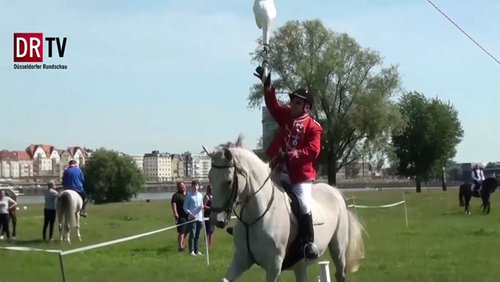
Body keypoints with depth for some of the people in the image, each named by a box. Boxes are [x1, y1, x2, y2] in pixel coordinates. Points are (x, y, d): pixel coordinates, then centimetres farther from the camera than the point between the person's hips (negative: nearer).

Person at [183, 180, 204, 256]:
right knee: (192, 234, -6)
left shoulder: (200, 195, 13)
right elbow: (185, 207, -2)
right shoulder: (189, 195, -2)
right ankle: (191, 251, -2)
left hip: (200, 218, 5)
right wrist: (190, 214, -15)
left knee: (198, 235, 8)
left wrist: (202, 206, -1)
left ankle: (197, 250, 15)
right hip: (192, 218, -5)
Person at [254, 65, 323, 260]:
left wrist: (292, 155, -29)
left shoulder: (313, 127, -10)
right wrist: (267, 86, -12)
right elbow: (273, 105, 3)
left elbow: (312, 151, -20)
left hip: (301, 174, -7)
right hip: (281, 171, 7)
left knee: (303, 205, -22)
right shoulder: (286, 116, 9)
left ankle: (309, 243, -15)